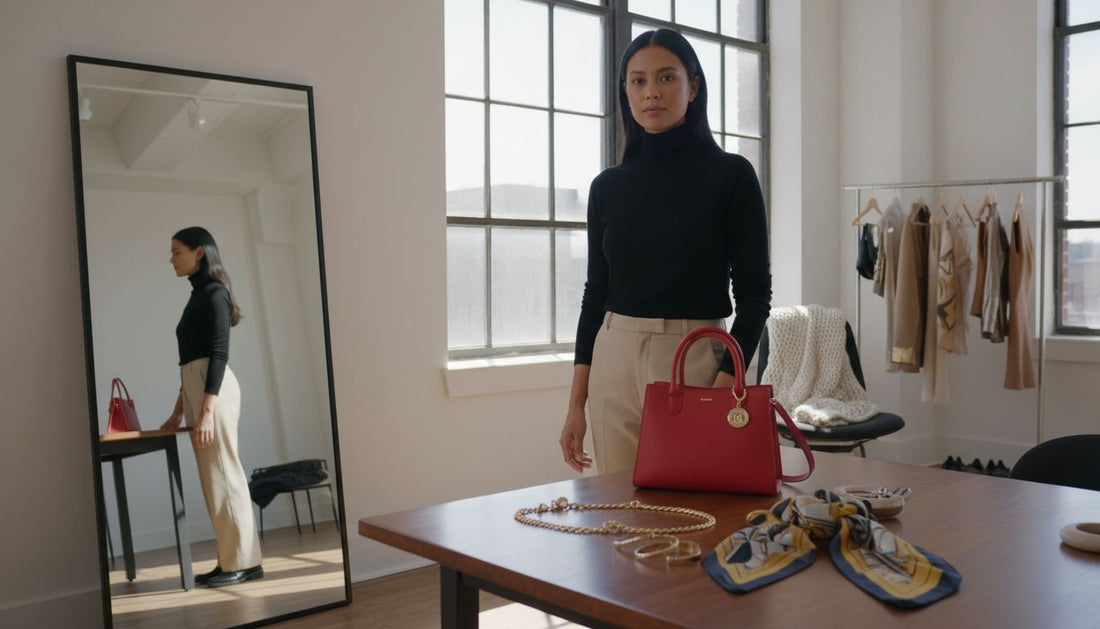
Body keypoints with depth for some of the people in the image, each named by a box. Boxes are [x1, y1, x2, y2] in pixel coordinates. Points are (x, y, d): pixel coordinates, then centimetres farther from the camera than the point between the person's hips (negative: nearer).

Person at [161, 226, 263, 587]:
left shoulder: (213, 292, -8)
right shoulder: (198, 295, 19)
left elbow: (219, 354, -16)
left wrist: (207, 410, -22)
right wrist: (179, 409, 23)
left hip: (213, 390, -9)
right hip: (197, 388, 9)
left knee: (224, 474, -5)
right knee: (214, 477, 10)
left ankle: (244, 562, 1)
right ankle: (231, 560, 15)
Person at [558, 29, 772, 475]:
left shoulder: (730, 175, -4)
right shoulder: (608, 186, 6)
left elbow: (754, 293, -5)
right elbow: (596, 292, 9)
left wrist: (724, 387, -16)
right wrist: (576, 403, 6)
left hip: (696, 361, -3)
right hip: (615, 362, 4)